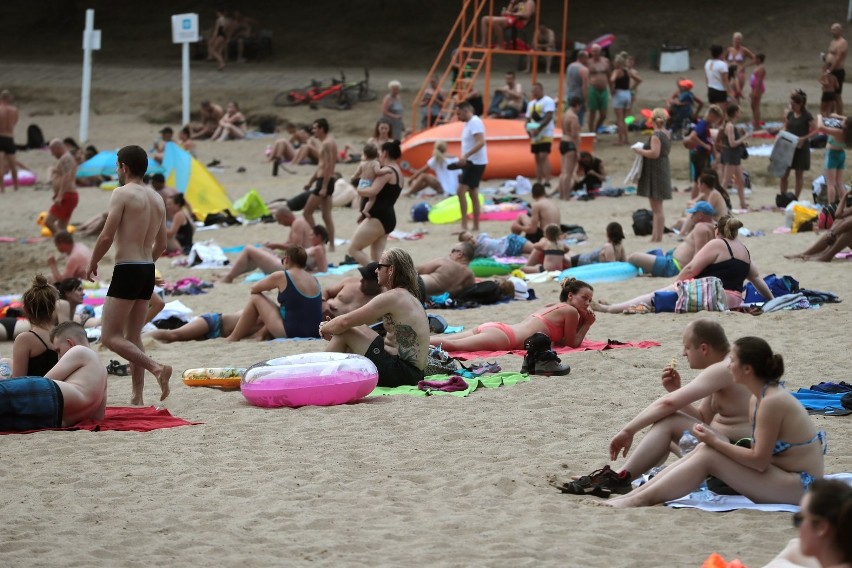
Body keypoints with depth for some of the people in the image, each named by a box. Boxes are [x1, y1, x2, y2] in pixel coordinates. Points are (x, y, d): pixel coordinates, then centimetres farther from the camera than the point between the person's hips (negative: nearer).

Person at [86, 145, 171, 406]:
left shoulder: (122, 193, -10)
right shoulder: (157, 199, 13)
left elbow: (107, 237, -15)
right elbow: (161, 245, 18)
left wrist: (92, 264, -1)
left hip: (127, 270, -8)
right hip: (148, 271, 8)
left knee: (110, 336, -6)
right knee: (133, 337, 15)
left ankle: (156, 367, -22)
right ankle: (137, 395, 11)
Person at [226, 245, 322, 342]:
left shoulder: (281, 277, -8)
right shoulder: (314, 279, 9)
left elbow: (254, 288, 5)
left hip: (289, 332, -6)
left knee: (255, 298, 9)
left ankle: (234, 338, 16)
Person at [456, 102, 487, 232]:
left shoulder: (475, 122, -16)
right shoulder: (468, 123, 15)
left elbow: (481, 142, -26)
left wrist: (466, 156, -31)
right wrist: (464, 159, 13)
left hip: (476, 163, -11)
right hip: (471, 163, 11)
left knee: (461, 191, -15)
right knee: (473, 193, 12)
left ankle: (464, 225, -15)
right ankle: (476, 226, 16)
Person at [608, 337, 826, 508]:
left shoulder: (772, 402, -20)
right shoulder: (758, 399, 10)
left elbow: (759, 460, -20)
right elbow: (759, 452, 7)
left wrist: (715, 442, -14)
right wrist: (715, 441, -4)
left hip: (799, 487, -9)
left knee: (708, 455, -16)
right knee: (703, 449, -1)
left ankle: (643, 499, -15)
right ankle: (633, 494, -7)